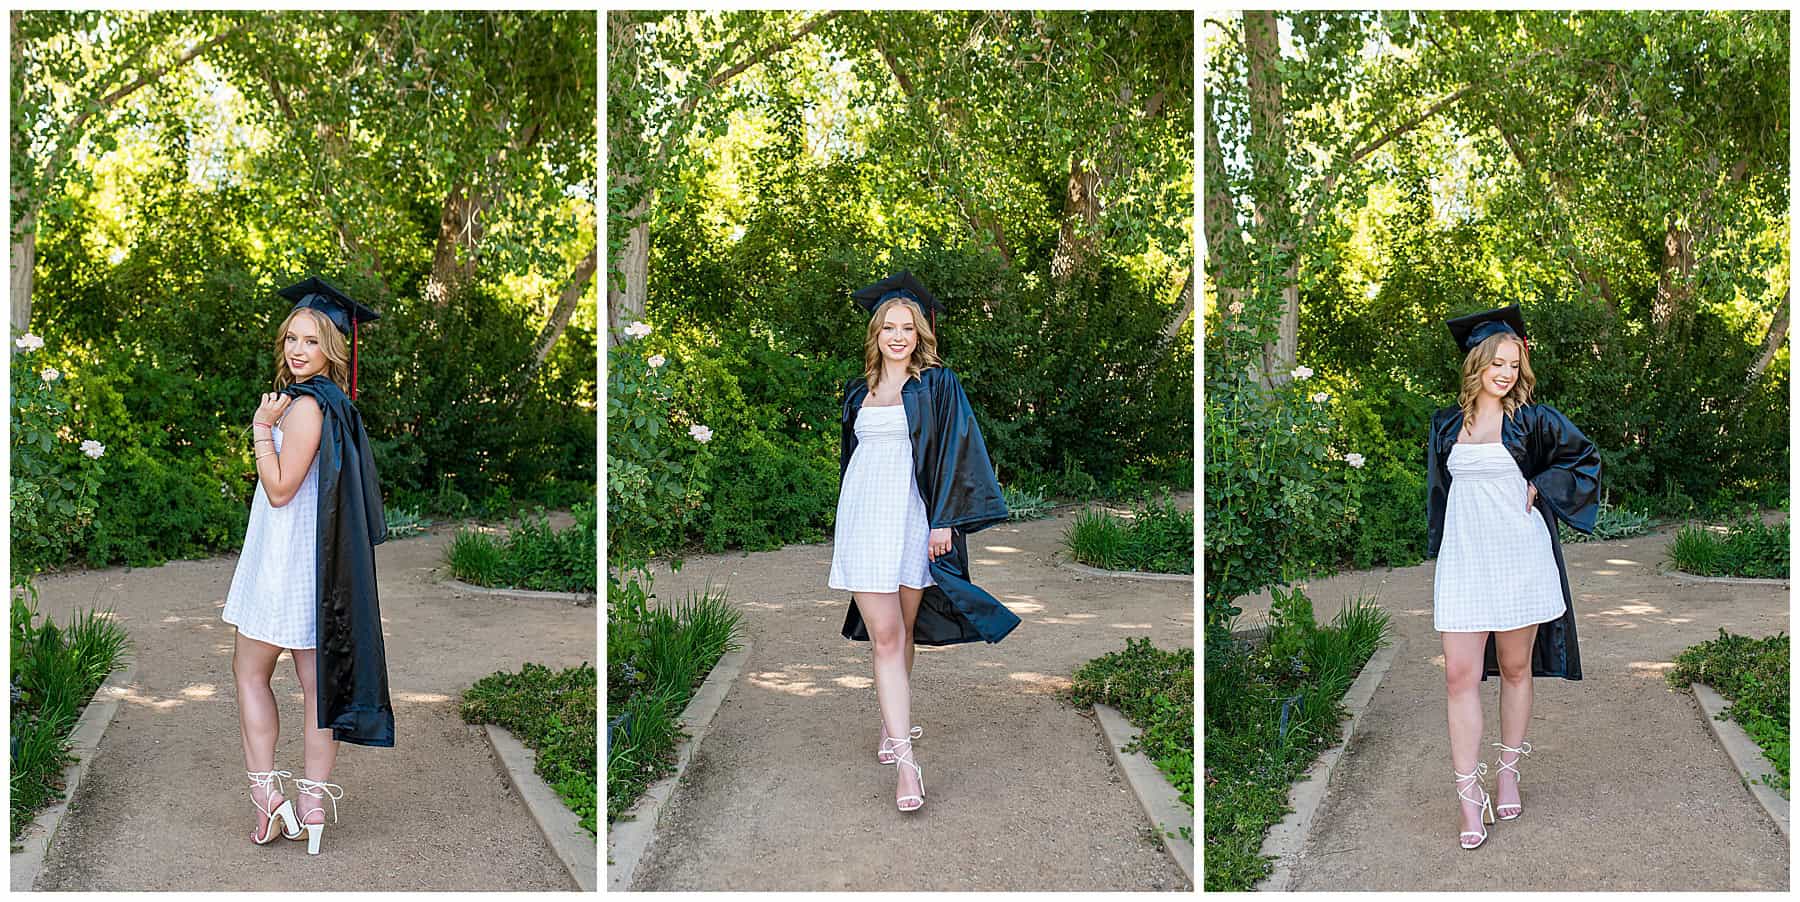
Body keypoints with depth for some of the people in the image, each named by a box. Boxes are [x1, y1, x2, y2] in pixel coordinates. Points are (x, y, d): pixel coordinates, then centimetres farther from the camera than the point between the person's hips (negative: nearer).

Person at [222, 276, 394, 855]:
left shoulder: (305, 405, -18)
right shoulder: (336, 405, 12)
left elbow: (279, 488, -18)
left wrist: (262, 427, -14)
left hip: (286, 560, -9)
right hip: (316, 563, 9)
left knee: (249, 671, 5)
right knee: (316, 678, 6)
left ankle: (266, 795, 4)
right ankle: (313, 803, 9)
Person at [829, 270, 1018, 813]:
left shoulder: (937, 384, 3)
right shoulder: (859, 392, 15)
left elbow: (955, 453, -3)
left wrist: (945, 521, -10)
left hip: (913, 519, -2)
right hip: (865, 519, 2)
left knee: (902, 632, 5)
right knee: (884, 637, -7)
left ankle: (893, 724, 25)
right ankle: (904, 760, -12)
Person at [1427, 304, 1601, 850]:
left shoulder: (1532, 419, 1)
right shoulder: (1446, 425, 8)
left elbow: (1584, 458, 9)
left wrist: (1538, 489, -2)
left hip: (1519, 558, -1)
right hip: (1463, 560, 2)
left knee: (1515, 669, 8)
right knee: (1460, 676, -6)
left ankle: (1508, 773, 24)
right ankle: (1469, 795, -3)